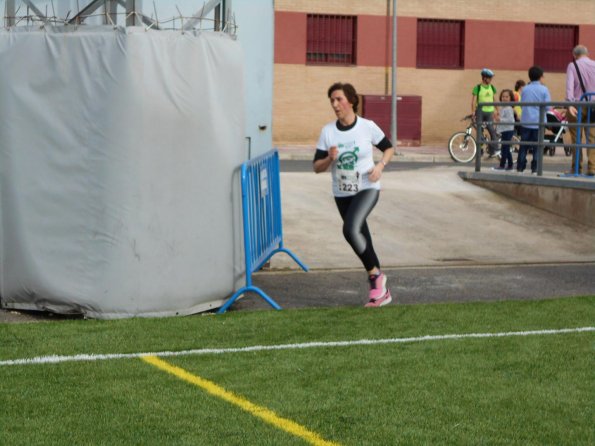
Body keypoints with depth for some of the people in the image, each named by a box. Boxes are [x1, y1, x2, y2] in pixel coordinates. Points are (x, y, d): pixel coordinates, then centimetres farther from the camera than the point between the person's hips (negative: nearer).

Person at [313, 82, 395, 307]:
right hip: (342, 194, 5)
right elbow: (317, 167, 0)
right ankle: (381, 291, 25)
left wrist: (380, 165, -12)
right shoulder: (328, 131, -3)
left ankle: (375, 275, -8)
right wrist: (329, 159, -21)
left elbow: (389, 148, 7)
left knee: (351, 229, -28)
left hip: (367, 189, -4)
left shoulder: (368, 127, -9)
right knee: (360, 237, 11)